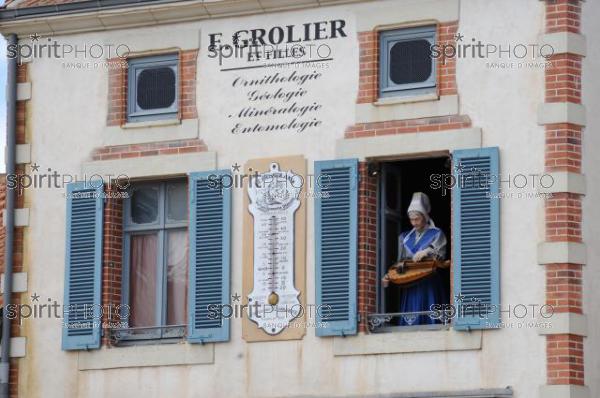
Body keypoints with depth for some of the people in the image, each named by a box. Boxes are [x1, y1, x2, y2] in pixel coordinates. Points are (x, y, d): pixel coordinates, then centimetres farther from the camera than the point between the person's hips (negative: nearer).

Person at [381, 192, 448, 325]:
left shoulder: (436, 234, 6)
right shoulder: (405, 237, 18)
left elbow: (440, 256, -6)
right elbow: (400, 263, 17)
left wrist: (426, 252, -25)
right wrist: (389, 277, 1)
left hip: (429, 288, -3)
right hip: (410, 289, 4)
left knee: (430, 321, -9)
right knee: (410, 323, -4)